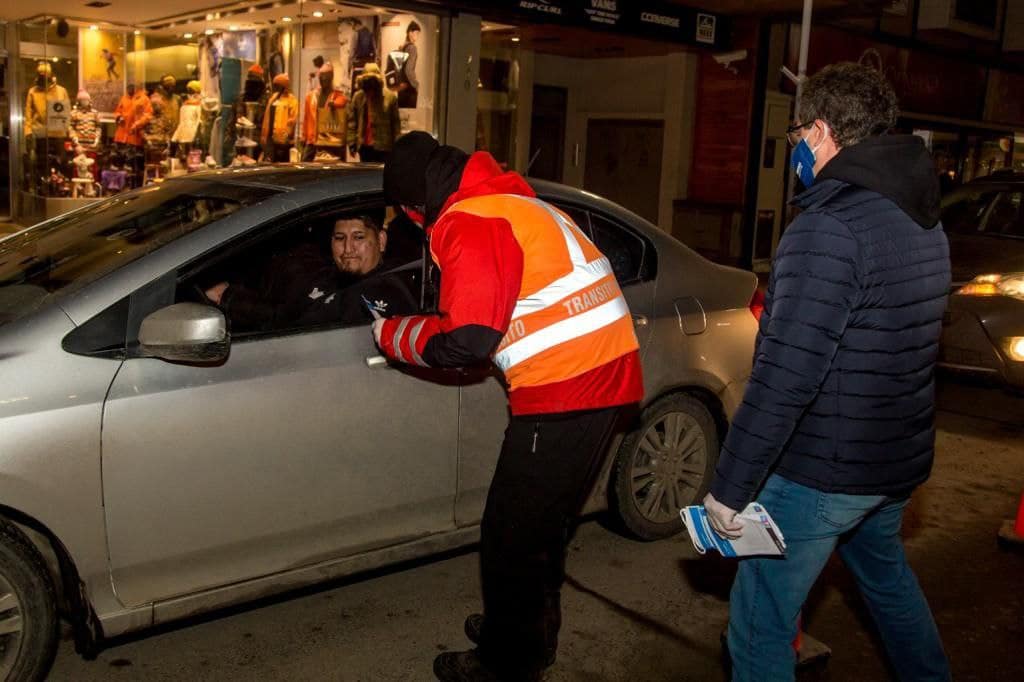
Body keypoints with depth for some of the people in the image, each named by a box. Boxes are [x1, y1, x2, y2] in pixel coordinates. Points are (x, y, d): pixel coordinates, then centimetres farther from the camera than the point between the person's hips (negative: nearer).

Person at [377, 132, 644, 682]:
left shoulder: (468, 224, -13)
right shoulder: (514, 203, 19)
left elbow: (467, 341, -18)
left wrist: (390, 335, -2)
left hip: (564, 392, -10)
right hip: (605, 376, 10)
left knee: (511, 538, 4)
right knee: (544, 524, 24)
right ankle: (532, 634, 42)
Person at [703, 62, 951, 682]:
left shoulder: (829, 228, -23)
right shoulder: (924, 220, 6)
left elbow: (786, 378, -28)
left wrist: (730, 487, -21)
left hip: (823, 473, -9)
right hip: (901, 461, 9)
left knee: (760, 625, 3)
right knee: (885, 571, 33)